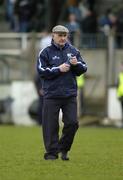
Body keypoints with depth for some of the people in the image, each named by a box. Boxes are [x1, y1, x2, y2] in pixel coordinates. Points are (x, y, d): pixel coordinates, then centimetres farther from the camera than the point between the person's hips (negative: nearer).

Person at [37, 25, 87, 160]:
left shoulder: (73, 51, 11)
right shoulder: (46, 52, 1)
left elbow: (83, 69, 10)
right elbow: (41, 71, -8)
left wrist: (76, 64, -11)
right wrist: (59, 69, -15)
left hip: (70, 95, 3)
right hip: (51, 95, -3)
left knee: (72, 123, -1)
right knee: (51, 125, -1)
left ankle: (63, 149, 16)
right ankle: (51, 152, 7)